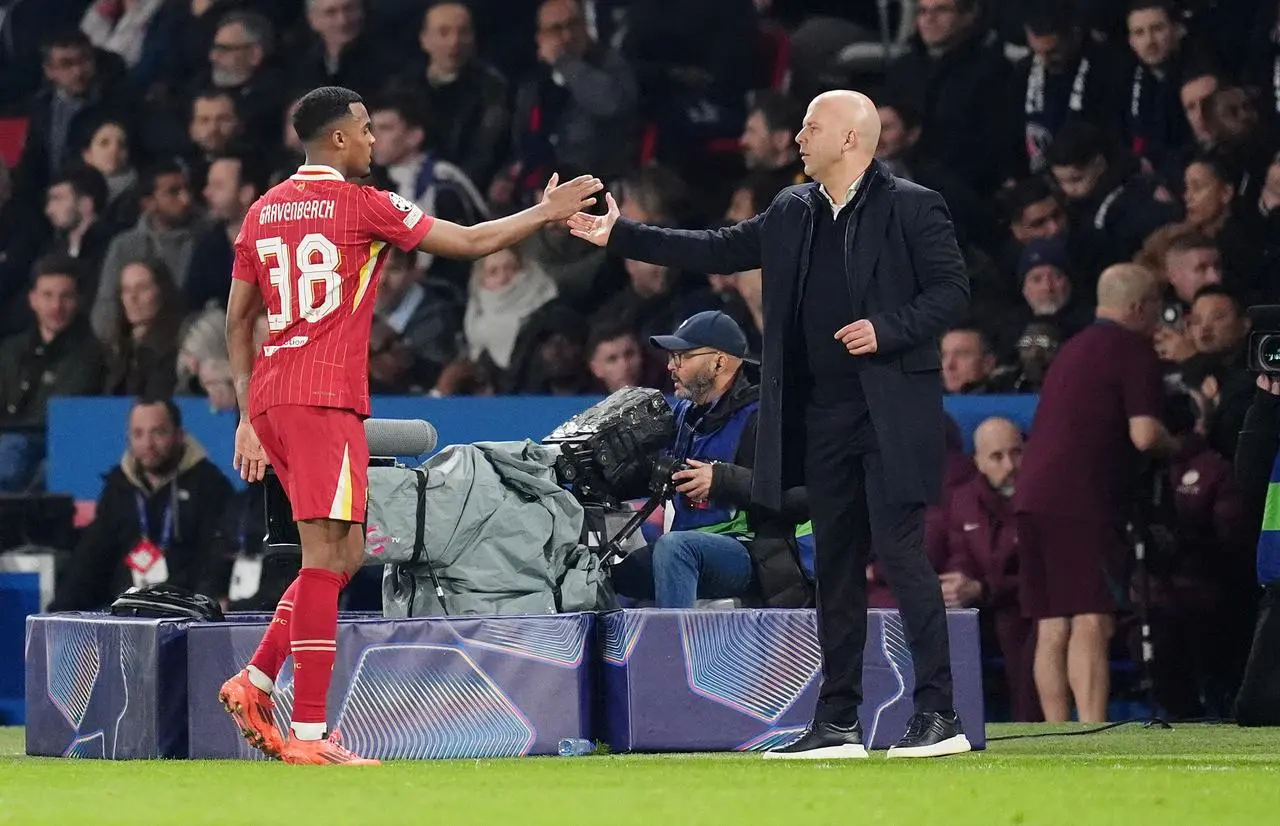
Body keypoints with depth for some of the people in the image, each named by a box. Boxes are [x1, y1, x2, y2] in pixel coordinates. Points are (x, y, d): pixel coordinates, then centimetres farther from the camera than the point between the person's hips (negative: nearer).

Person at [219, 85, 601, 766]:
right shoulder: (362, 205, -4)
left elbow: (237, 322, 17)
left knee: (343, 552, 16)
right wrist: (546, 212, 14)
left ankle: (254, 682, 10)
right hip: (325, 399, -8)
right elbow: (471, 243, 1)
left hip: (269, 401, 8)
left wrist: (248, 418, 21)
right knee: (327, 555, -8)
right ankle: (308, 734, -12)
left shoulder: (263, 210, 15)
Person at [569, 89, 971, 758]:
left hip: (891, 415, -7)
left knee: (901, 552, -11)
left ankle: (938, 716, -9)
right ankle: (837, 724, 13)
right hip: (823, 419, 7)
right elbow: (719, 251, 18)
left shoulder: (911, 207, -5)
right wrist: (619, 237, 15)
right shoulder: (793, 212, 14)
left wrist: (889, 328, -20)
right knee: (836, 566, 9)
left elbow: (952, 290, -7)